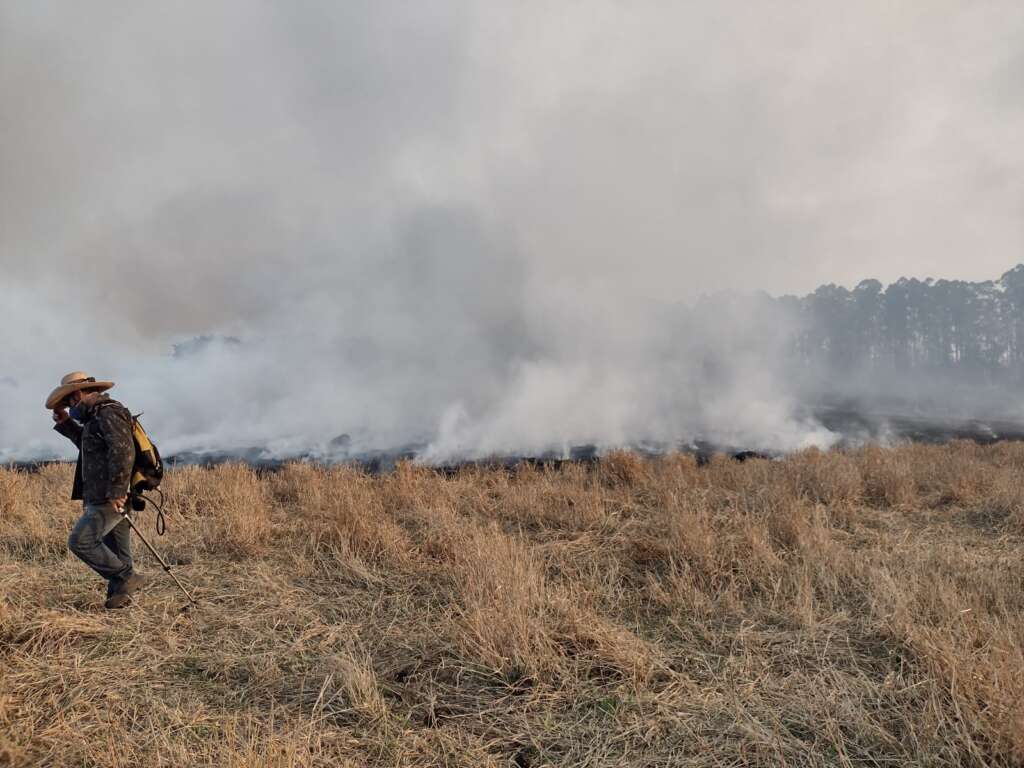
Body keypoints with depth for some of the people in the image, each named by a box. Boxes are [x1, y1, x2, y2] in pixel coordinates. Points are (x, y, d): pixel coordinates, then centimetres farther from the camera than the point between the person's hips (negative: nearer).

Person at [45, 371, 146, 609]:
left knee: (80, 541, -11)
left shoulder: (109, 413, -13)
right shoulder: (98, 416, 20)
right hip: (103, 497, 10)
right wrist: (66, 423, 30)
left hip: (110, 499, -10)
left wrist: (115, 491, -26)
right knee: (115, 550, 11)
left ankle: (128, 577, -7)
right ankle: (120, 593, 16)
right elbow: (89, 445, 39)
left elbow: (123, 452, -25)